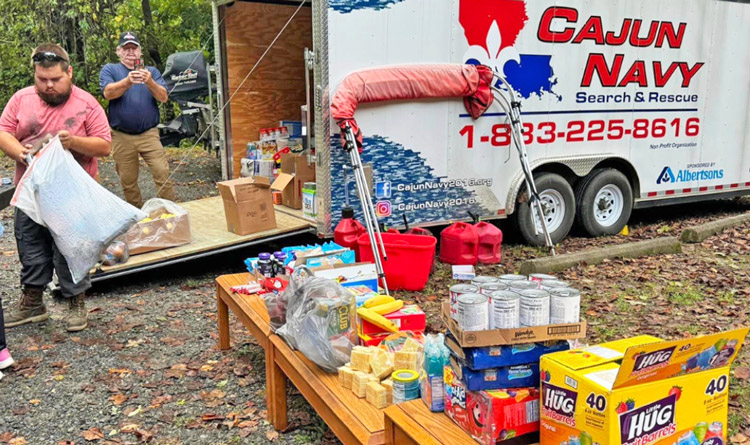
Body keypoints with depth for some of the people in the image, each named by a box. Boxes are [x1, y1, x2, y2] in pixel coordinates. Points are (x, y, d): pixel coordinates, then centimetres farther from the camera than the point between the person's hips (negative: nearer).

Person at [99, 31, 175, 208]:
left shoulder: (152, 71, 12)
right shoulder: (109, 69, 9)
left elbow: (163, 97, -2)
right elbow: (108, 93, -11)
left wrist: (150, 82, -22)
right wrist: (128, 81, -29)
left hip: (149, 134, 0)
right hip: (121, 137, 0)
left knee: (163, 173, -12)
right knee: (128, 181, 7)